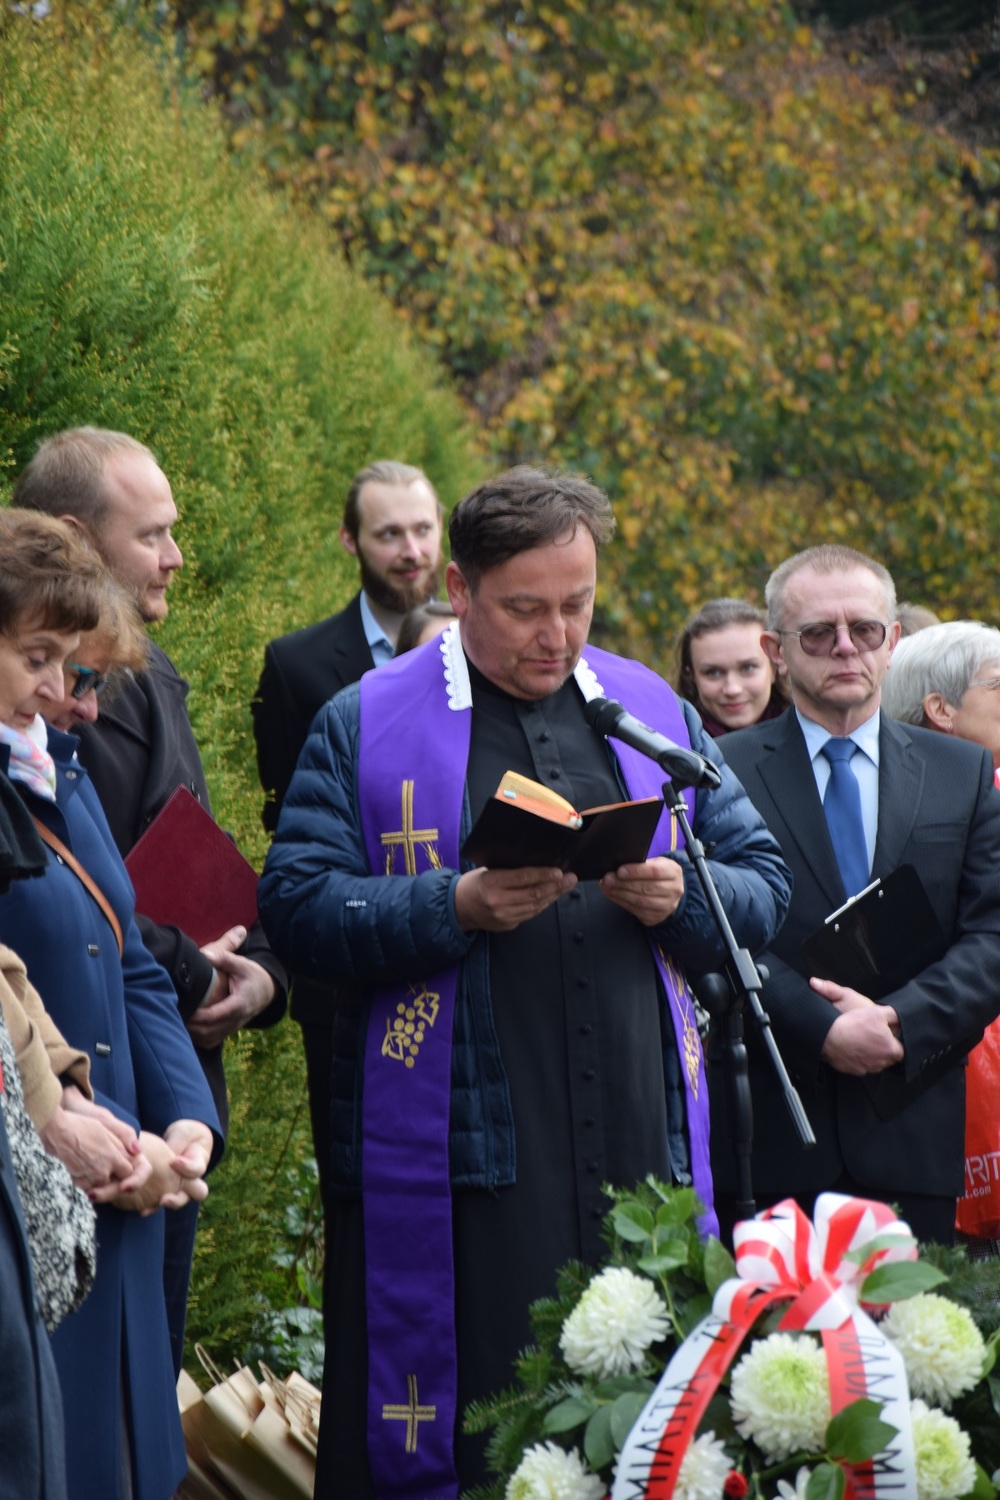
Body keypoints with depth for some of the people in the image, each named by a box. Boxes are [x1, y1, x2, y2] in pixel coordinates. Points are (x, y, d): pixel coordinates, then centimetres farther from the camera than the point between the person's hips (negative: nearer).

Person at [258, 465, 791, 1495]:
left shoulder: (654, 712, 15)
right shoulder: (365, 723, 4)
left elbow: (764, 889, 15)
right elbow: (296, 906, -4)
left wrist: (681, 897, -6)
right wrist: (455, 906, -17)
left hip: (642, 1142, 3)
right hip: (459, 1157, -3)